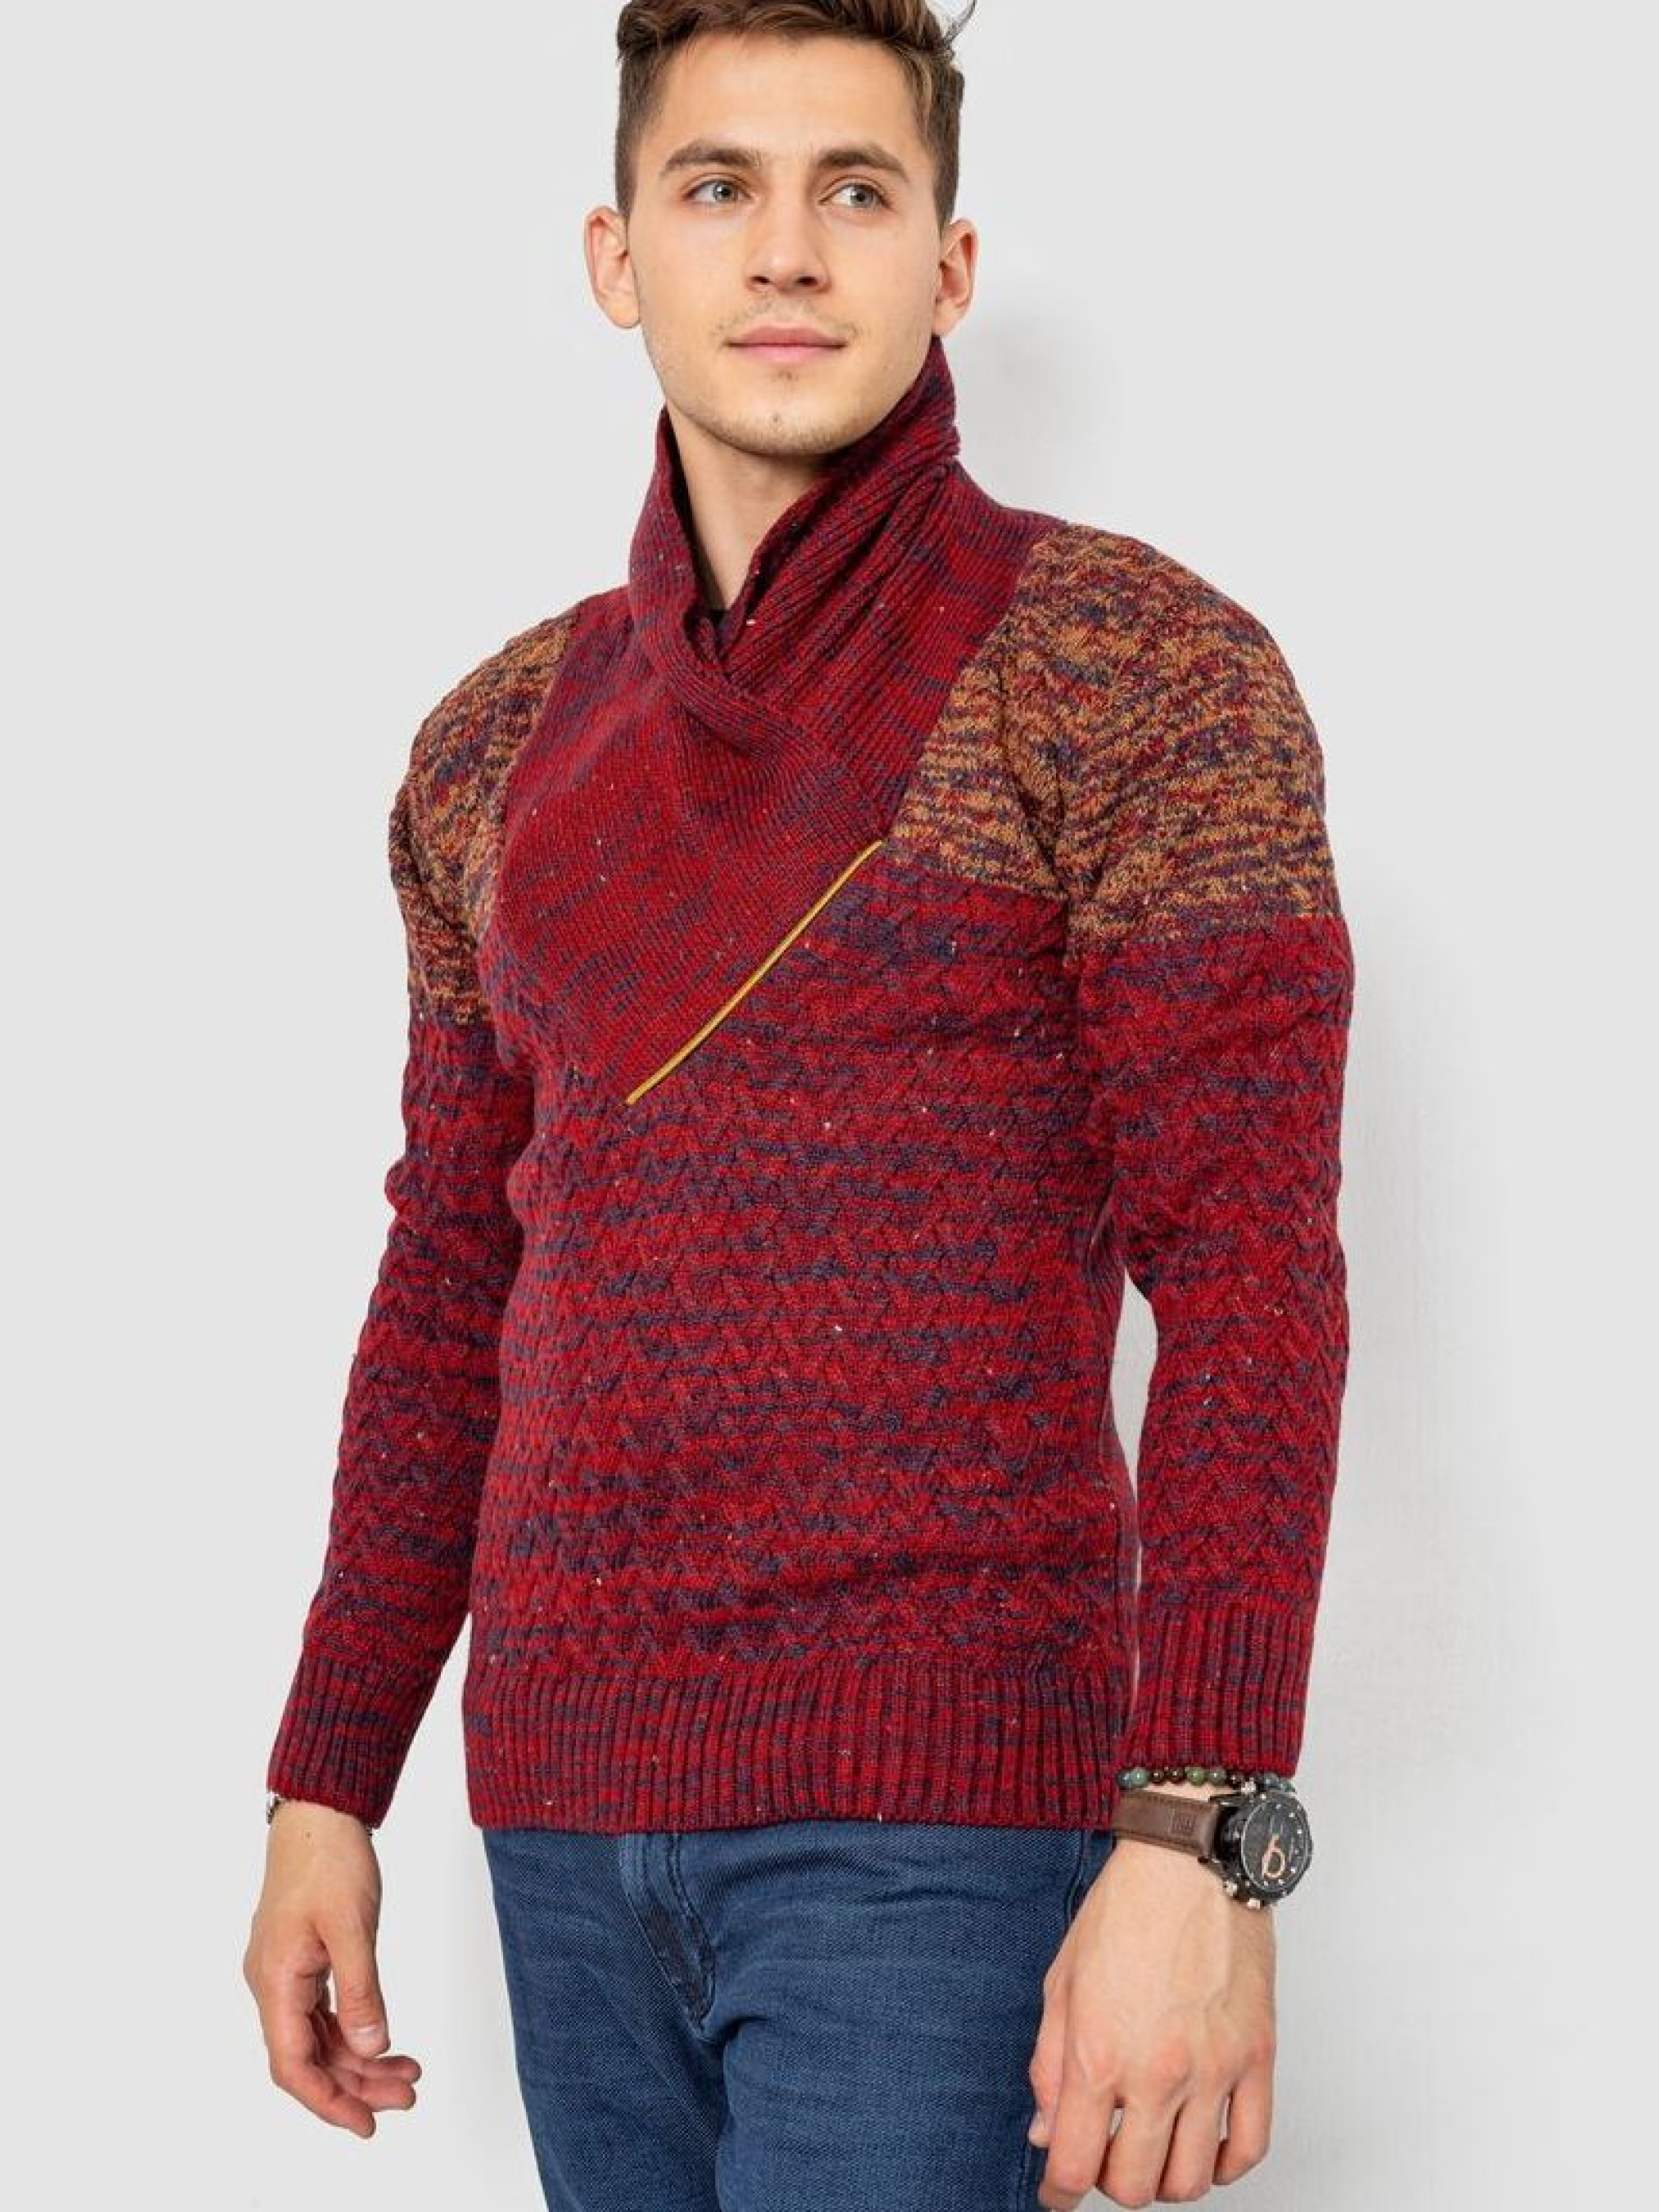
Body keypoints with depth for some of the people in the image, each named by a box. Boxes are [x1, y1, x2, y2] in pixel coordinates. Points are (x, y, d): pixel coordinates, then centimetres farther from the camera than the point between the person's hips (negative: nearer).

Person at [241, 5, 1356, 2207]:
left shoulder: (1138, 664, -7)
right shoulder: (504, 748, 12)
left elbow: (1254, 1270, -14)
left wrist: (1199, 1851, -22)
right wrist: (326, 1793, 14)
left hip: (950, 1792, -6)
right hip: (579, 1784, 6)